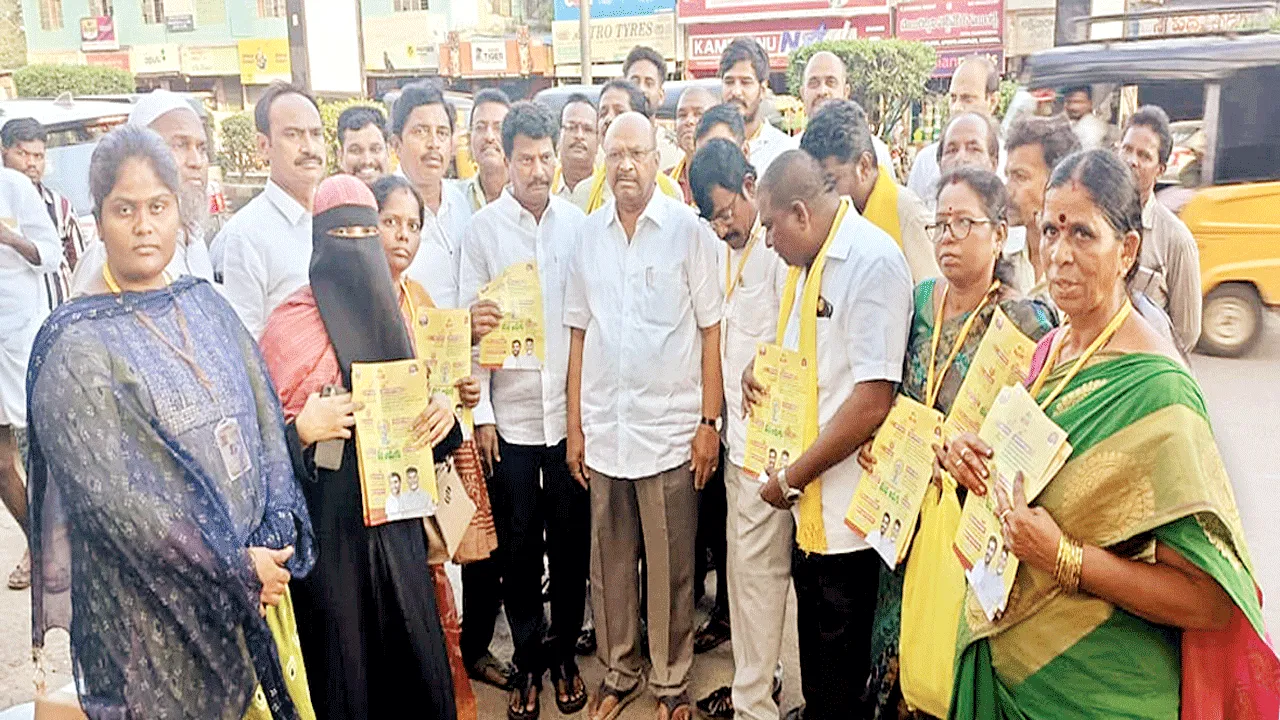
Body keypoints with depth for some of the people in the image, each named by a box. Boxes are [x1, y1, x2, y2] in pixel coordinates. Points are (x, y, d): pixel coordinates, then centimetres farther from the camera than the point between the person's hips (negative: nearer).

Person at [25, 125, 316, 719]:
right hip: (157, 604, -4)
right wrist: (234, 569, -17)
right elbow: (113, 492, -17)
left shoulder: (206, 306, 5)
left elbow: (266, 427, 1)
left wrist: (274, 548, -10)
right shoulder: (75, 345, -11)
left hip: (255, 577, 5)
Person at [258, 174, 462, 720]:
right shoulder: (293, 322, -10)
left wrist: (441, 409, -3)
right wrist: (304, 428, -26)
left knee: (417, 655, 10)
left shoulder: (389, 312, 8)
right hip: (329, 521, -5)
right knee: (343, 667, 6)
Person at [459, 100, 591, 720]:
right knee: (517, 544, 9)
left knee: (571, 541, 10)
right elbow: (471, 324, 0)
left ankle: (564, 653, 29)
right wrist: (481, 413, -3)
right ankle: (527, 662, 27)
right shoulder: (483, 227, 0)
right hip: (510, 414, -1)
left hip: (572, 409, 1)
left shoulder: (578, 222, 3)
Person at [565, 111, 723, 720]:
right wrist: (575, 426, 8)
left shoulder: (689, 229, -4)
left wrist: (709, 422, -7)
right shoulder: (588, 234, 7)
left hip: (670, 429, -3)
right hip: (603, 430, 3)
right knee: (609, 564, 13)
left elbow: (711, 331, -3)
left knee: (671, 567, 7)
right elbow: (579, 335, 10)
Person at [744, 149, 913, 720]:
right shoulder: (804, 260, 10)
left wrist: (793, 478, -16)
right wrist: (759, 368, 4)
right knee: (811, 636, 24)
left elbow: (873, 400, -24)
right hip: (806, 500, 8)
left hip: (846, 507, -8)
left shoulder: (873, 260, -19)